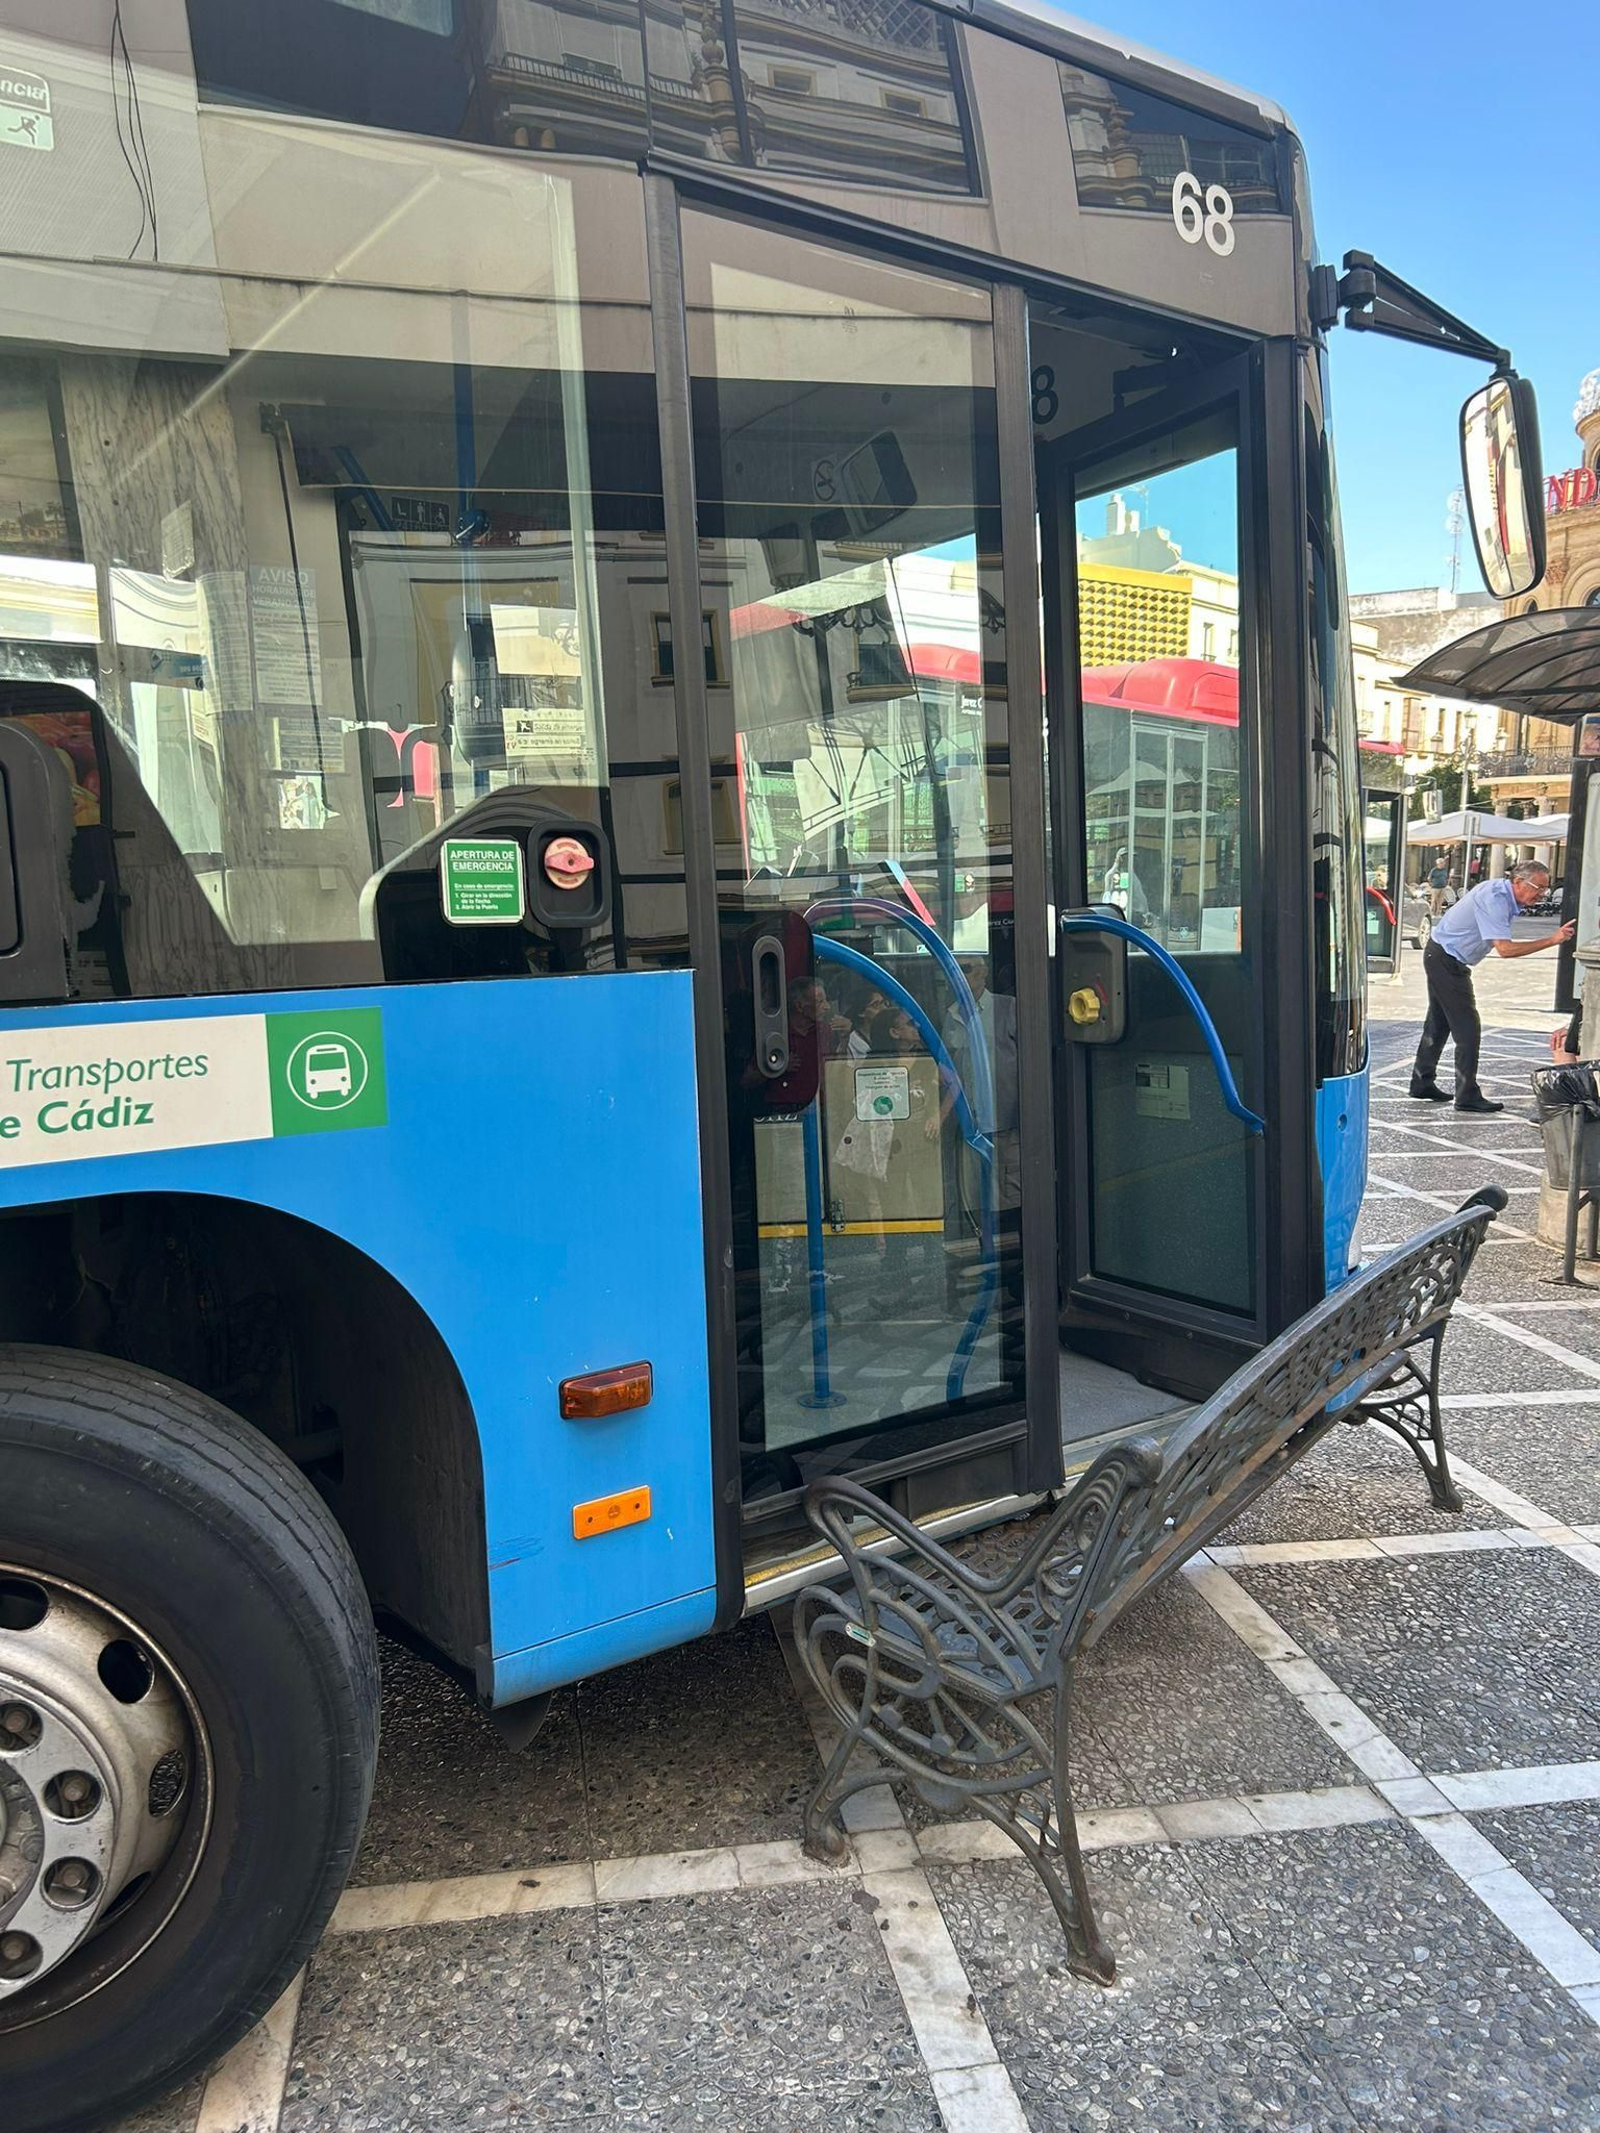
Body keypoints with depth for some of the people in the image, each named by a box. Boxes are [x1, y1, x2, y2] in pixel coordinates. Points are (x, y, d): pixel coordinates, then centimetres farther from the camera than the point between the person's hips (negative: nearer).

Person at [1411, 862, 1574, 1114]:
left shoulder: (1506, 897, 5)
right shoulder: (1494, 898, -26)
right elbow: (1504, 948, -33)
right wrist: (1552, 940, -33)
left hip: (1442, 959, 11)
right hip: (1446, 959, -11)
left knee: (1439, 1024, 16)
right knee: (1467, 1027, -9)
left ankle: (1422, 1083, 25)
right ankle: (1468, 1096, -5)